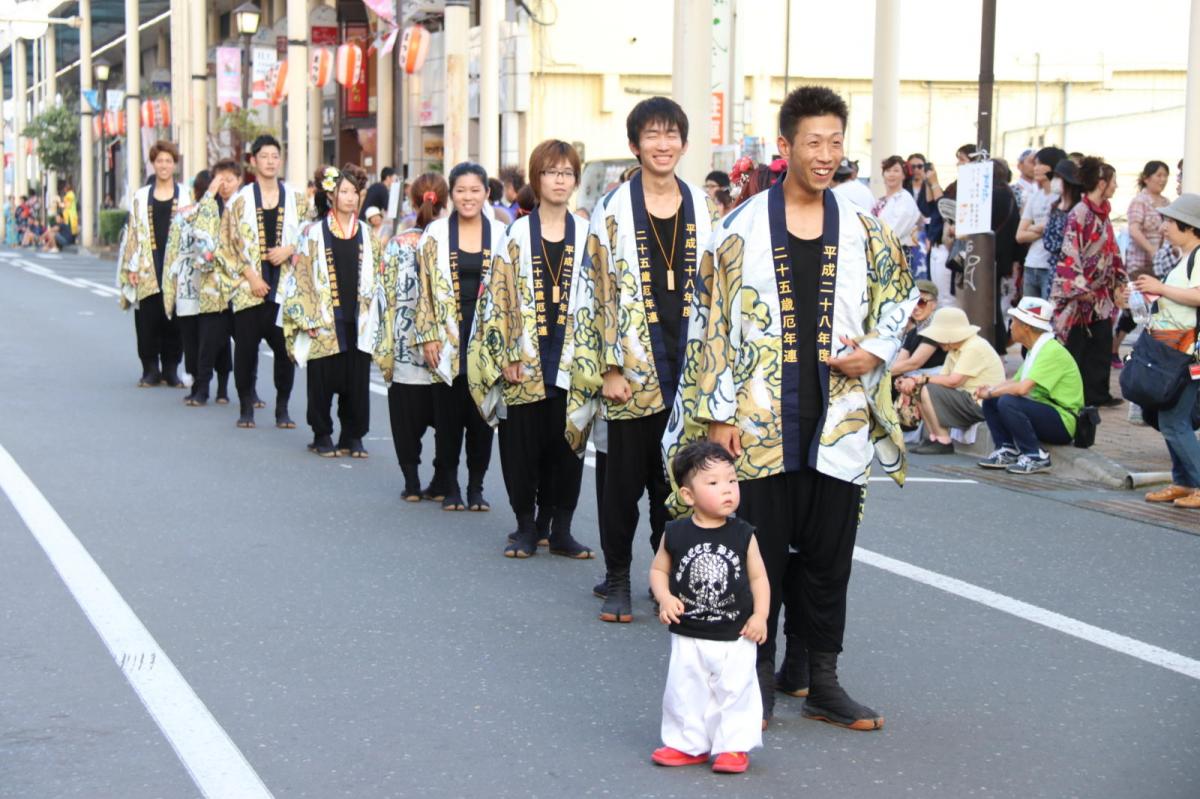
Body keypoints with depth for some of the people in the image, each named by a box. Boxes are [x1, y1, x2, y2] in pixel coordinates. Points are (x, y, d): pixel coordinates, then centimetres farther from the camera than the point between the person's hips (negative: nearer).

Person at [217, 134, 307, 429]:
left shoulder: (297, 200, 8)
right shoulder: (240, 200, 4)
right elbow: (226, 245, 2)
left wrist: (289, 250, -8)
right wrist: (249, 275, -7)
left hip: (285, 287, 1)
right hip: (249, 288, -1)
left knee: (285, 348, -2)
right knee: (245, 346, -1)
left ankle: (282, 408, 10)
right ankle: (246, 407, 12)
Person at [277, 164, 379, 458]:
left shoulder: (366, 234, 9)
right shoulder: (315, 233, -1)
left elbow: (374, 277, 12)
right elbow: (302, 276, -3)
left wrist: (371, 318, 5)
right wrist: (310, 319, -9)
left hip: (357, 321, 3)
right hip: (325, 321, -3)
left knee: (357, 379, 2)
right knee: (323, 379, 1)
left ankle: (353, 436, 13)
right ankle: (322, 436, 13)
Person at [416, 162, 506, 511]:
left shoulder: (500, 235, 4)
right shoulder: (436, 234, 2)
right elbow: (425, 288, 2)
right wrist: (428, 336, -4)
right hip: (448, 337, 0)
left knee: (482, 416, 3)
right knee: (448, 416, 2)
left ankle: (476, 487, 14)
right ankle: (449, 486, 13)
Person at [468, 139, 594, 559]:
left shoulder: (587, 236, 6)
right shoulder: (516, 235, 2)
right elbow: (500, 296, -1)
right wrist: (506, 356, -8)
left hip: (570, 357, 1)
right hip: (525, 360, -1)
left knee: (566, 443, 4)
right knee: (522, 442, 2)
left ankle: (561, 529, 13)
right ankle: (526, 527, 14)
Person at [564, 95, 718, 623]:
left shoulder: (703, 209, 9)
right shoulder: (614, 210, -1)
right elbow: (599, 292, -4)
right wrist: (609, 370, -9)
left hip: (689, 367, 3)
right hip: (633, 368, -3)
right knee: (625, 476, 3)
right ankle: (617, 580, 15)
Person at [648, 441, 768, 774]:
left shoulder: (743, 535, -6)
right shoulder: (676, 534, -6)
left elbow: (758, 577, 1)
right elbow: (658, 570, 3)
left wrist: (760, 615, -8)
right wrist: (665, 599, -14)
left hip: (736, 637, -1)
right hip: (688, 637, 1)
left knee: (736, 691, 5)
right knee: (685, 691, 10)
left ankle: (734, 746, 20)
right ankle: (688, 744, 26)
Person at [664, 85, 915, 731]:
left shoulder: (862, 231, 7)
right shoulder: (742, 230, -3)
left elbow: (899, 295, 19)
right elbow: (710, 322, -3)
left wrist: (875, 350, 0)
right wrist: (718, 412, -7)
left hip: (837, 421, 3)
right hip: (758, 423, -3)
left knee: (827, 554, 7)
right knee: (760, 551, 3)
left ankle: (816, 675, 18)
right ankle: (759, 673, 16)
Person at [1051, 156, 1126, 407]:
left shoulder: (1103, 212, 12)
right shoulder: (1079, 214, -15)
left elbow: (1112, 251, 18)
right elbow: (1070, 254, -19)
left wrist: (1118, 284, 15)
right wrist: (1080, 288, -22)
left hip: (1101, 294, 8)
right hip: (1080, 295, -8)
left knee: (1102, 346, 8)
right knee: (1075, 346, 0)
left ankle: (1097, 393, 16)